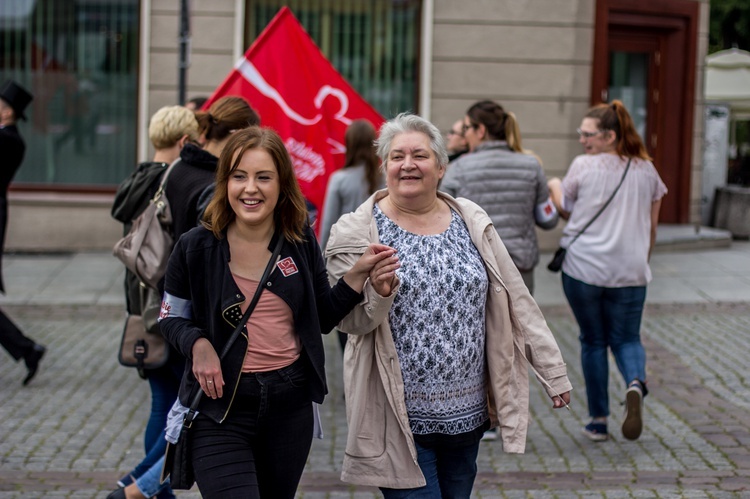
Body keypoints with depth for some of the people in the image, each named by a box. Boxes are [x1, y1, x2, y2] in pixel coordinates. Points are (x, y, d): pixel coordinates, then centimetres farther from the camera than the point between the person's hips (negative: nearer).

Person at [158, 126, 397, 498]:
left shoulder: (302, 243, 1)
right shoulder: (196, 247, -7)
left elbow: (324, 318, 8)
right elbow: (171, 318, 4)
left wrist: (358, 273, -6)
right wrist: (198, 344, -16)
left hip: (290, 404, 4)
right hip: (221, 407, -3)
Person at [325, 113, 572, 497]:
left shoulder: (471, 221, 6)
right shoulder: (357, 232, -4)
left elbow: (517, 302, 8)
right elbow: (349, 321, -7)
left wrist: (552, 372, 7)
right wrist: (377, 293, -28)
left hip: (467, 413, 4)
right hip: (400, 418, -4)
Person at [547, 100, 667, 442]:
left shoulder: (582, 166, -6)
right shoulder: (646, 170, 6)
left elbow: (566, 211, 7)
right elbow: (651, 226, 13)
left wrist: (554, 186, 26)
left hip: (584, 269, -2)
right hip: (630, 272, 2)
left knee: (593, 341, 11)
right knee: (626, 338, 14)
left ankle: (598, 421, 14)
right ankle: (635, 383, -19)